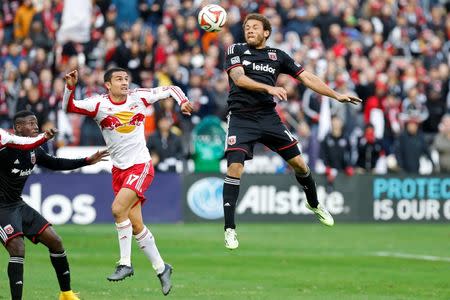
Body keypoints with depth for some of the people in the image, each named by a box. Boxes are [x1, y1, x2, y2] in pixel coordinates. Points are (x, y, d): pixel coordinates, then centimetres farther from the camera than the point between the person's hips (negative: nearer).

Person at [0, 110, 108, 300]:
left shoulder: (34, 151, 6)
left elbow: (54, 164, 21)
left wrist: (87, 161, 22)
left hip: (18, 205, 9)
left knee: (55, 242, 7)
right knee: (17, 249, -24)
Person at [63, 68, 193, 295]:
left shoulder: (139, 97, -2)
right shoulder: (99, 104, -3)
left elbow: (170, 89, 11)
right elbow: (68, 107, -14)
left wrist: (182, 101, -6)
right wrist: (70, 87, -29)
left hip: (140, 166, -3)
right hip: (119, 170, 3)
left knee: (118, 208, -23)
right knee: (136, 225, 4)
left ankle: (125, 263, -12)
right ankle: (161, 268, 19)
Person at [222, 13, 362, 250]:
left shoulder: (278, 56, 10)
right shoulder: (235, 50, 2)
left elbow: (306, 77, 11)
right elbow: (238, 78, -14)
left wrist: (336, 95, 4)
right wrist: (269, 88, -27)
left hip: (268, 116, 3)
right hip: (241, 117, -3)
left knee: (298, 163, 4)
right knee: (235, 168, -18)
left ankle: (314, 204, 34)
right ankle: (229, 228, -10)